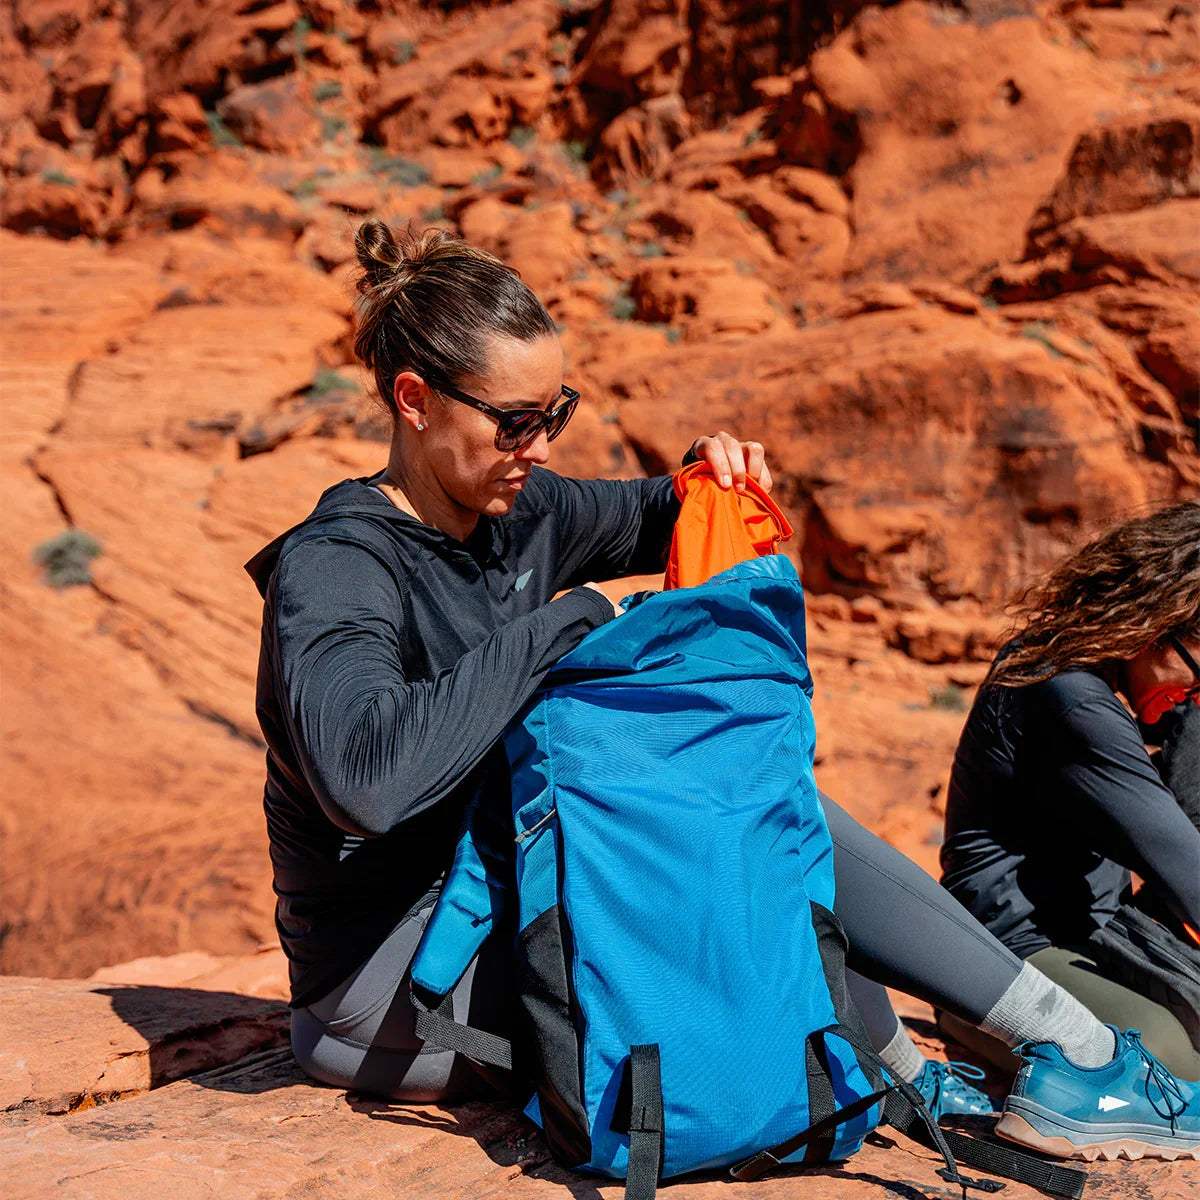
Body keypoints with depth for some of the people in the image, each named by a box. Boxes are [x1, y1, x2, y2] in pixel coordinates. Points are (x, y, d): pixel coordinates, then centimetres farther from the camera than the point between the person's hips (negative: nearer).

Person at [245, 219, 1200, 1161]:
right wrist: (562, 623, -28)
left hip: (507, 905, 8)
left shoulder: (516, 513, 3)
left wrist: (712, 482, -2)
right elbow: (367, 777, -39)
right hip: (394, 984, -8)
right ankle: (1074, 1053, -9)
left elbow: (645, 521, 23)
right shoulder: (333, 570, -20)